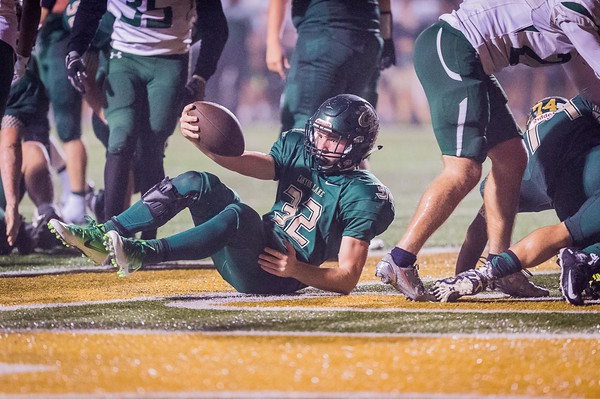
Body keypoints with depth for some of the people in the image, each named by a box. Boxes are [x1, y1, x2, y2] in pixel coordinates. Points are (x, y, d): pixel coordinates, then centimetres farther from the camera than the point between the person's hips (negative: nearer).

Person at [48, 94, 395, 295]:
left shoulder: (362, 197, -9)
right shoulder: (299, 149, 10)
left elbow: (348, 279, -13)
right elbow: (244, 163, -6)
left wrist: (297, 270, -30)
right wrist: (202, 141, -24)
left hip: (274, 275, -7)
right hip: (244, 258, 7)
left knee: (237, 215, -35)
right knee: (197, 183, -12)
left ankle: (144, 254, -43)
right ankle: (104, 238, -17)